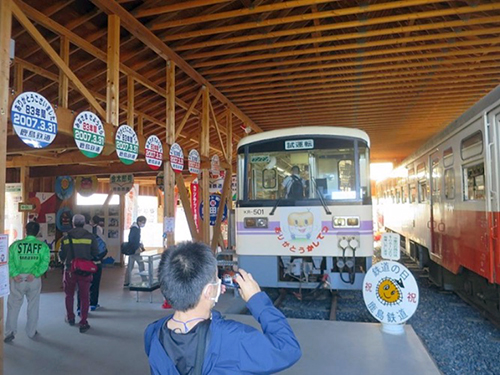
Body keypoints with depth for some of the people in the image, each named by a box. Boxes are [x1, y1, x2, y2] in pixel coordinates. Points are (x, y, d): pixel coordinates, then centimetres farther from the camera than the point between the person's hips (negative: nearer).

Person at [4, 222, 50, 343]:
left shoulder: (15, 244, 0)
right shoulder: (43, 246, -2)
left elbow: (9, 260, -10)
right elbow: (45, 262, -13)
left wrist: (14, 274, -14)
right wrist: (34, 274, -15)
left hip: (18, 278, 0)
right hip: (34, 280, 0)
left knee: (13, 305, 11)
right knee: (33, 306, 13)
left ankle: (10, 332, 8)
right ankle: (31, 332, 23)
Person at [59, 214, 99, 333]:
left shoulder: (66, 237, -7)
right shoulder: (90, 237, -8)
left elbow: (61, 255, -1)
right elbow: (96, 254, -5)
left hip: (70, 270, 1)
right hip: (85, 271, -1)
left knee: (69, 295, 22)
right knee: (84, 297, 8)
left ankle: (70, 318, 36)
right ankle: (83, 323, 8)